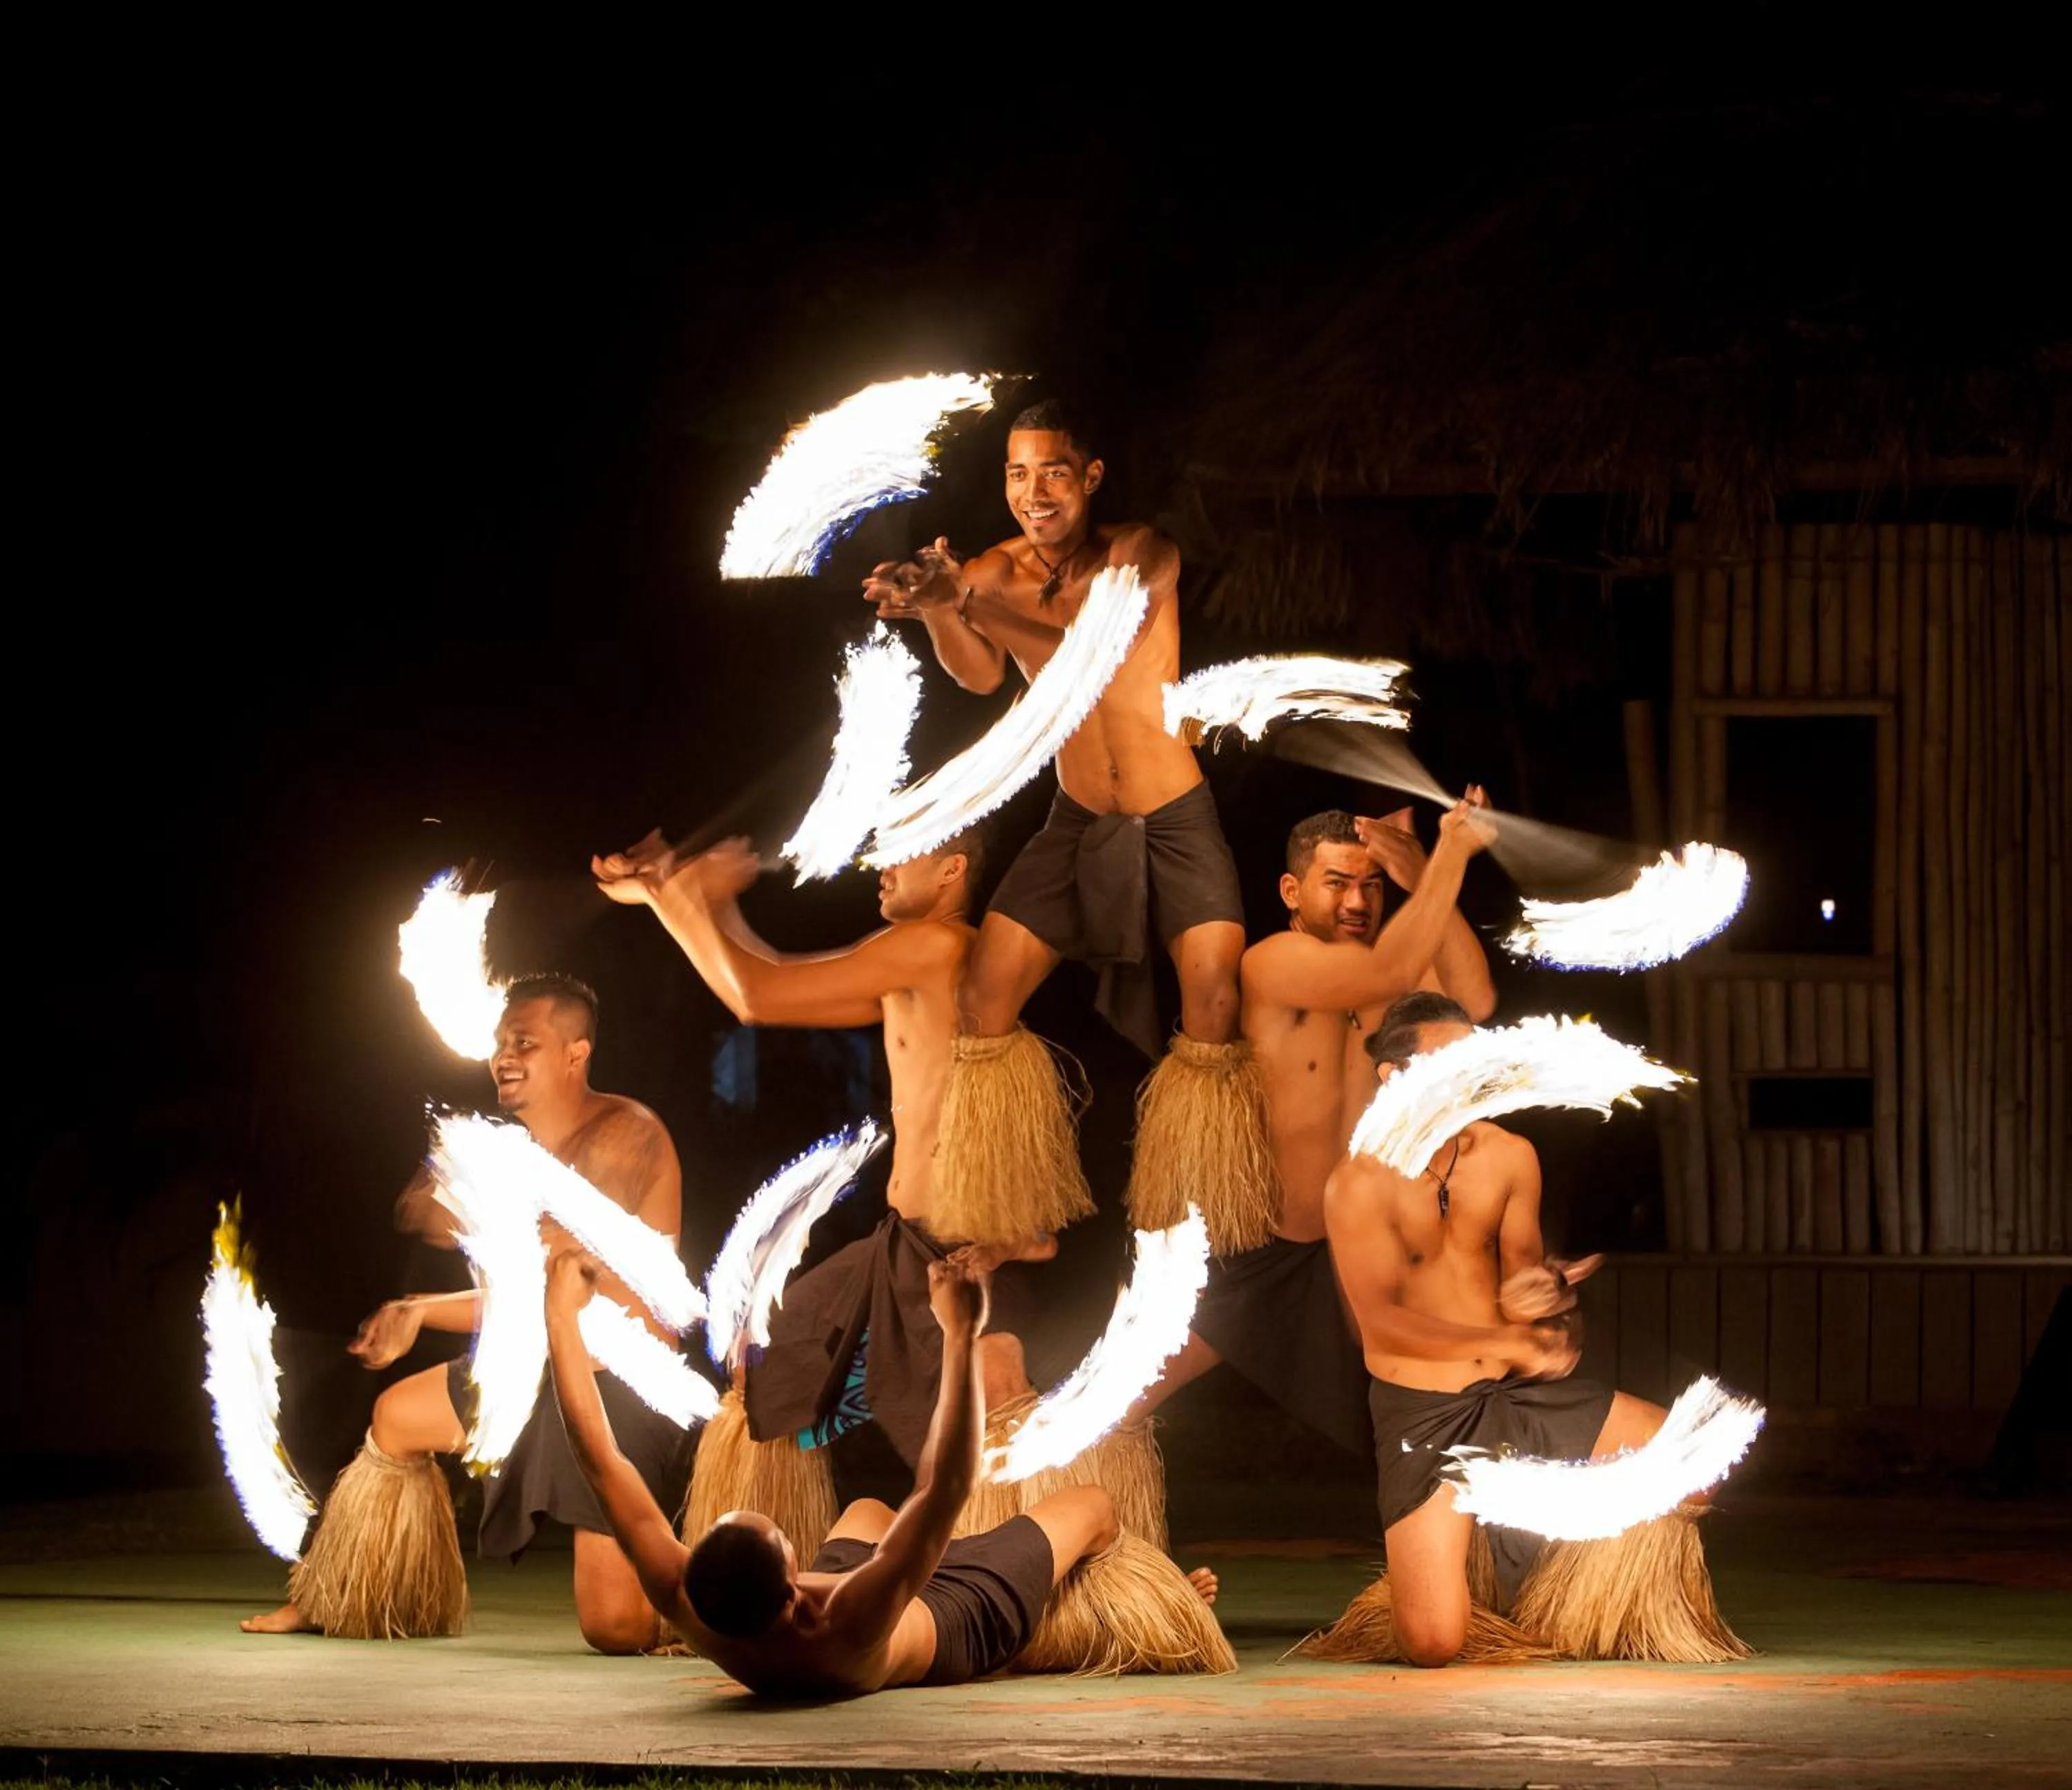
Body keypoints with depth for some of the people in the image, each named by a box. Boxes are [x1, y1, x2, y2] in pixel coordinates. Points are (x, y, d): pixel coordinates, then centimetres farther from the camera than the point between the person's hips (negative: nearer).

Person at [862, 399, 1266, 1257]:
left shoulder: (1144, 553, -15)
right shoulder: (995, 572, -5)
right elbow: (979, 675, -25)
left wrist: (967, 601, -47)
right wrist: (940, 610, -47)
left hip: (1175, 821, -4)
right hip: (1076, 823, 4)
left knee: (1215, 1004, -18)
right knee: (984, 1000, -4)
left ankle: (1207, 1227, -3)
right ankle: (1002, 1225, 10)